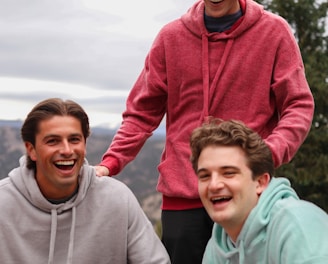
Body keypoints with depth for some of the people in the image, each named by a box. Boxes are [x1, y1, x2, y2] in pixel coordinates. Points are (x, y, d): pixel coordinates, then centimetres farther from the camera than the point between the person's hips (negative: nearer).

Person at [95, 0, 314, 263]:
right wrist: (111, 163, -7)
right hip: (182, 193, 2)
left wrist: (268, 154, -21)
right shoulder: (171, 36, 7)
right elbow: (143, 112, 9)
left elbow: (299, 106, -2)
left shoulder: (274, 31, 2)